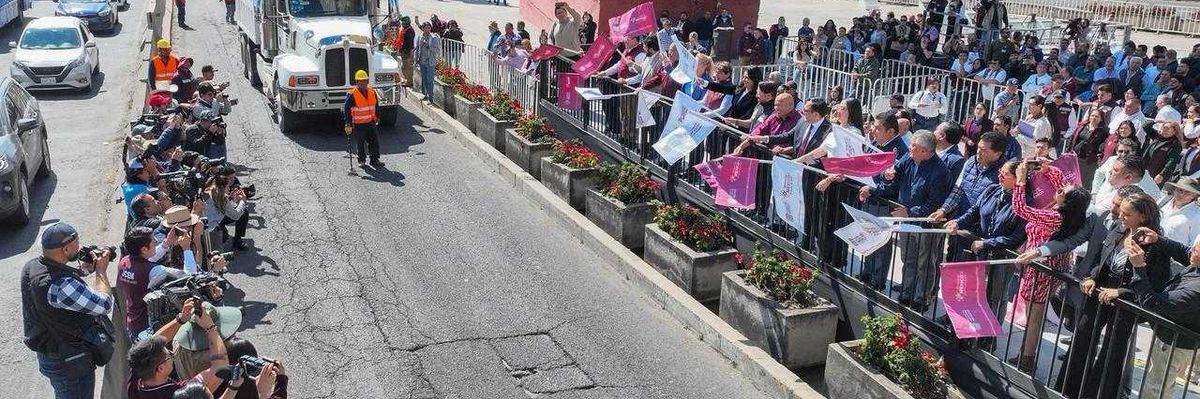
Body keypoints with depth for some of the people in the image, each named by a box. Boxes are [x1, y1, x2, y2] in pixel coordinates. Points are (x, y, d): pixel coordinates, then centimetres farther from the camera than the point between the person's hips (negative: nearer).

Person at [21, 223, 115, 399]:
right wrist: (101, 271, -16)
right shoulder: (59, 285, -35)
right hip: (70, 362, -9)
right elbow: (104, 304, -29)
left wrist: (83, 269, -1)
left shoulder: (31, 266, -6)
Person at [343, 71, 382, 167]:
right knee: (361, 144, 7)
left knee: (374, 141, 2)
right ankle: (361, 160, 23)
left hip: (370, 123, 4)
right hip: (358, 124, -4)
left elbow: (376, 105, 19)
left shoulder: (372, 91, 4)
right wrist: (348, 125, -15)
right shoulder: (352, 95, -13)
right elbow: (347, 110, -12)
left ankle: (375, 160, 11)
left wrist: (377, 118, 23)